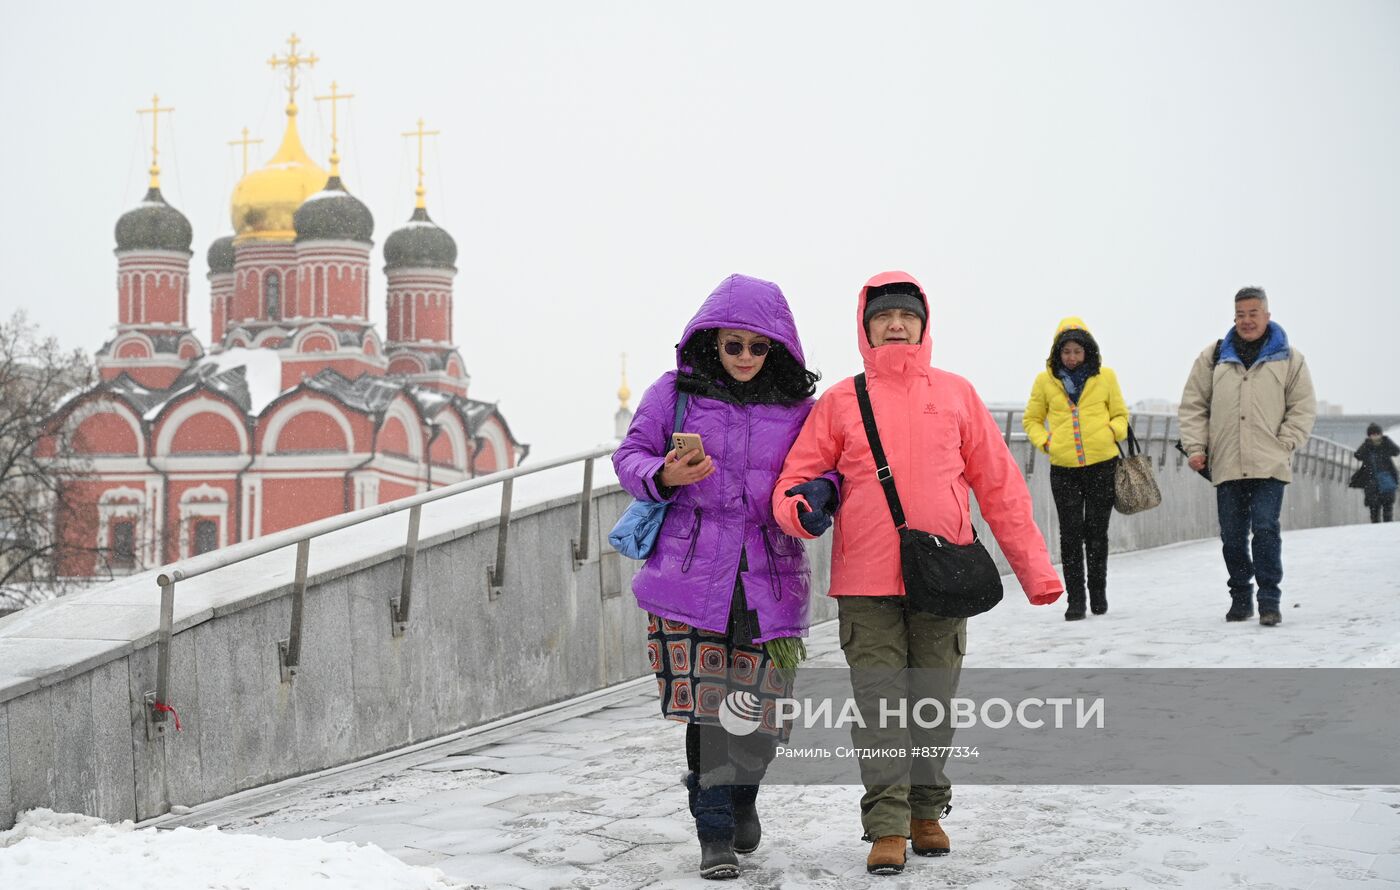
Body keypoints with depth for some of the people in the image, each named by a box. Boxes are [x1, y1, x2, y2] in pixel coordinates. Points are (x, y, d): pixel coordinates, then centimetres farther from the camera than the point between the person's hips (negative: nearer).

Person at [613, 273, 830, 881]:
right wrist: (665, 476, -14)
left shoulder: (798, 406, 6)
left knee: (759, 707, 3)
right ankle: (715, 832, 4)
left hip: (768, 577, 1)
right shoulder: (675, 392, 3)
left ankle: (742, 799, 34)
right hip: (690, 574, -1)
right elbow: (630, 456, 7)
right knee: (706, 705, -7)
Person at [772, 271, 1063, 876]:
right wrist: (798, 508, -17)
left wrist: (1035, 570, 8)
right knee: (879, 706, -4)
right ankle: (887, 826, 3)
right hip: (866, 583, -1)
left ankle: (926, 813, 25)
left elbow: (999, 485, 9)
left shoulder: (955, 394, 8)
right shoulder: (840, 402, 5)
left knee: (933, 703, 10)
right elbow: (798, 475, 8)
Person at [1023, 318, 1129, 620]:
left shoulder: (1105, 376, 5)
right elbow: (1031, 419, 14)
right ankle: (1075, 599, 3)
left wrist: (1113, 431, -7)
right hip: (1063, 467, 0)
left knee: (1096, 530, 7)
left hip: (1102, 462, 0)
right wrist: (1045, 441, -4)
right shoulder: (1045, 380, 5)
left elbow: (1120, 415, 14)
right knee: (1070, 533, -1)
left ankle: (1099, 592, 21)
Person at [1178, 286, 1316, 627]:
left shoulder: (1288, 358, 8)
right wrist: (1195, 447, 2)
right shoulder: (1213, 357, 12)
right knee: (1232, 536, 5)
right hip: (1226, 467, 2)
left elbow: (1303, 408, 8)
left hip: (1270, 467, -2)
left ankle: (1269, 601, -6)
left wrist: (1283, 444, -4)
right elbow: (1192, 406, 13)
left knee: (1265, 531, -11)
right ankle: (1240, 599, 18)